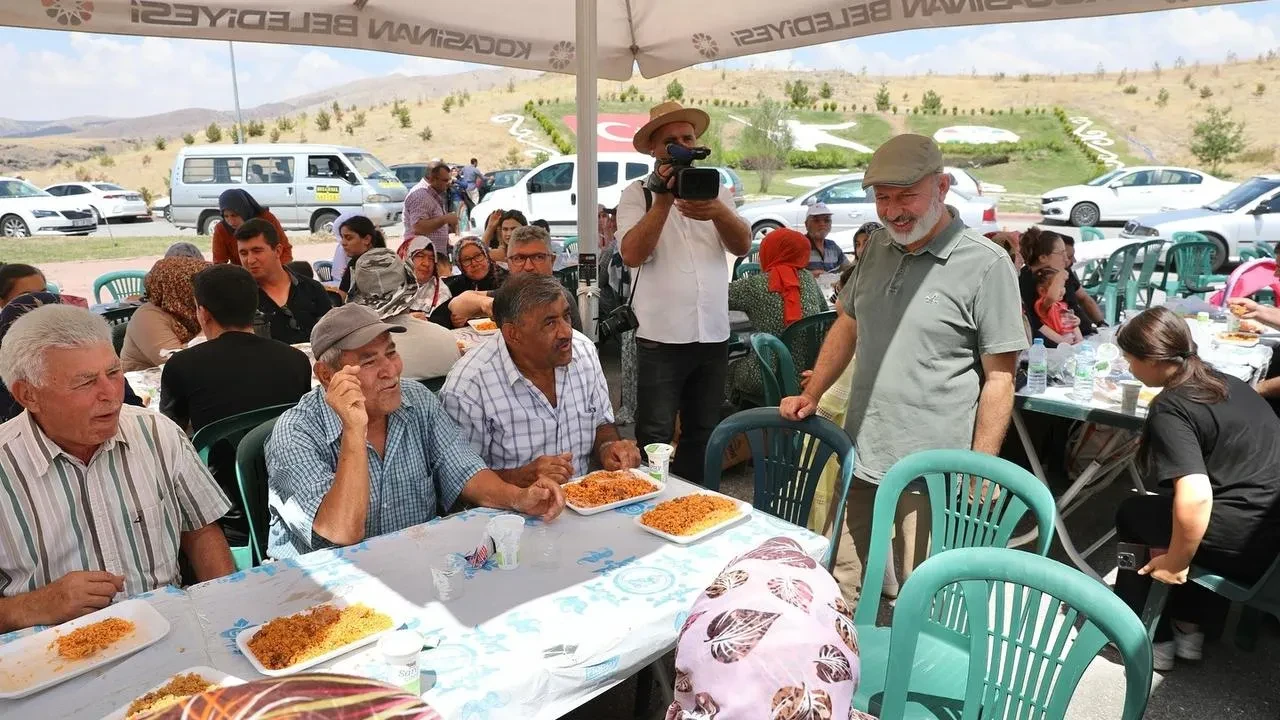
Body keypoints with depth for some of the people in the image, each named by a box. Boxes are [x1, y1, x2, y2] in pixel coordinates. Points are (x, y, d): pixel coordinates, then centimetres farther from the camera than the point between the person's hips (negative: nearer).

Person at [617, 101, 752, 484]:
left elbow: (742, 246, -5)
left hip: (714, 336, 4)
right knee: (655, 439, -1)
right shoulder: (637, 194, 1)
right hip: (660, 337, -4)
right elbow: (632, 254, -14)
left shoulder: (717, 191, 11)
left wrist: (717, 211, -25)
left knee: (702, 435, 14)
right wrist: (664, 199, -21)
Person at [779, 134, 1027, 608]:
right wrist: (811, 395, 11)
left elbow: (999, 378, -10)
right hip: (859, 458, 6)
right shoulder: (878, 246, 8)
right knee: (843, 590, 17)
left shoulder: (985, 265, -11)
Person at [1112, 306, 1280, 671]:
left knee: (1132, 515, 14)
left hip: (1248, 544, -8)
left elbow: (1194, 498, -28)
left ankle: (1152, 640, 22)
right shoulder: (1225, 382, 10)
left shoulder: (1170, 410, -16)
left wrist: (1174, 564, -14)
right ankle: (1188, 627, 28)